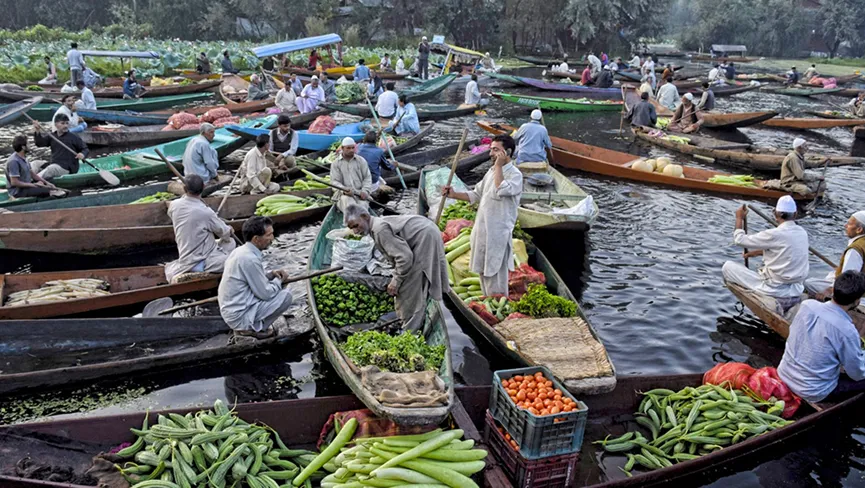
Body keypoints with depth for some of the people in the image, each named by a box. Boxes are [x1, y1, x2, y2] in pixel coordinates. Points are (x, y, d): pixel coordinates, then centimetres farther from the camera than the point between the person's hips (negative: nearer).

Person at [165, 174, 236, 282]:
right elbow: (224, 233, -6)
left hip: (184, 260, 5)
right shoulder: (206, 212, -22)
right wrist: (229, 230, 18)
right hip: (202, 262, -5)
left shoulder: (174, 205, -7)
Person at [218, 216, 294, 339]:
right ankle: (253, 328, 0)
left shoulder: (240, 250, 4)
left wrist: (271, 274, 3)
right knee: (285, 295, -10)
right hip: (239, 316, -9)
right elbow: (265, 294, -18)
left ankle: (249, 325, 12)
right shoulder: (250, 259, -24)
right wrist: (279, 281, 0)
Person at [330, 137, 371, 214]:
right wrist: (344, 190, -18)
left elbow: (367, 178, 11)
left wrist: (365, 191, -8)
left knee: (363, 205, -32)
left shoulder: (361, 161, 16)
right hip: (344, 194, -2)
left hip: (360, 194, 2)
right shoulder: (335, 163, 12)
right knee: (347, 202, -37)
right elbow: (335, 181, 3)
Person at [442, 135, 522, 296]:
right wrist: (454, 194, 7)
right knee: (483, 272, 18)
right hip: (482, 231, 9)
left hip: (497, 234, -8)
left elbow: (500, 191, -31)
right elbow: (476, 195, 19)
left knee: (495, 278, -3)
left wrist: (499, 166, -21)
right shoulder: (492, 171, 12)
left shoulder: (515, 174, -13)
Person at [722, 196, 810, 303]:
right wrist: (759, 252, 23)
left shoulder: (774, 234, -20)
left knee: (728, 266, 0)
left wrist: (739, 218, 5)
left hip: (775, 292, -8)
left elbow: (739, 240, -9)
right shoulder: (802, 233, 2)